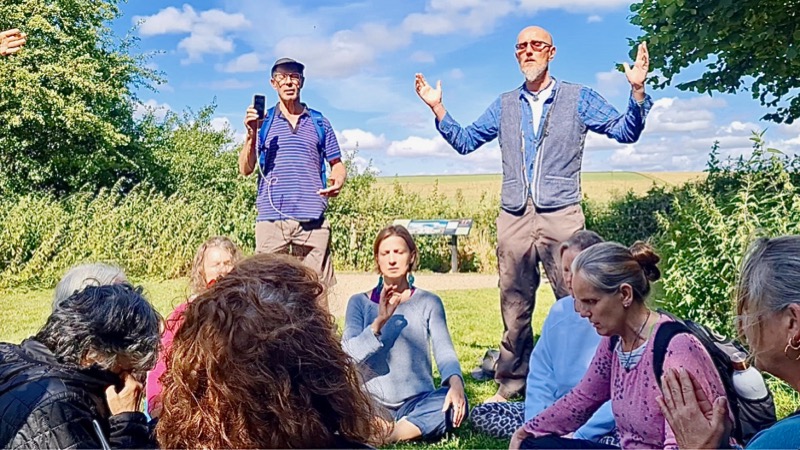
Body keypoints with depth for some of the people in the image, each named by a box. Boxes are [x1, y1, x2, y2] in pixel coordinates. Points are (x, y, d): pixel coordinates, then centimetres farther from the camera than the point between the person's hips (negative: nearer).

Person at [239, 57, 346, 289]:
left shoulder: (319, 122, 13)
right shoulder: (263, 122, 10)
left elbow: (337, 164, 14)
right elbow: (245, 170, 4)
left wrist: (338, 182, -8)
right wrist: (251, 134, -11)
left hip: (312, 219, 1)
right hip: (271, 218, 0)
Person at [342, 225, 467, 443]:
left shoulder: (428, 302, 6)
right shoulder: (360, 302, 5)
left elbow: (444, 350, -7)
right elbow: (347, 355, -7)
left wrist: (455, 382, -28)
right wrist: (379, 321, -21)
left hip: (417, 402, 0)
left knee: (456, 403, -30)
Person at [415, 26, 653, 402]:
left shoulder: (578, 98, 9)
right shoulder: (504, 106, 17)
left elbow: (626, 132, 3)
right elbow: (464, 141, 19)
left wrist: (637, 91, -12)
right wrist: (437, 107, 10)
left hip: (561, 216, -3)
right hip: (513, 219, 3)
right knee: (514, 305, 8)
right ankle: (511, 382, 20)